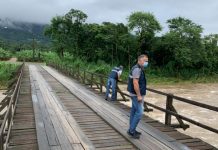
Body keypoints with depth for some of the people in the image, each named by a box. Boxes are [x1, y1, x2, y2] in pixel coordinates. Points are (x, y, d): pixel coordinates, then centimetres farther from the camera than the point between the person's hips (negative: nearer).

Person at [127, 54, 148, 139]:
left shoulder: (139, 69, 14)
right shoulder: (137, 69, -18)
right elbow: (135, 83, -25)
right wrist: (139, 95, -24)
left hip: (135, 94, 10)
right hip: (136, 94, -10)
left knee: (134, 111, 13)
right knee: (139, 112, -9)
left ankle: (132, 130, 22)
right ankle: (131, 130, 0)